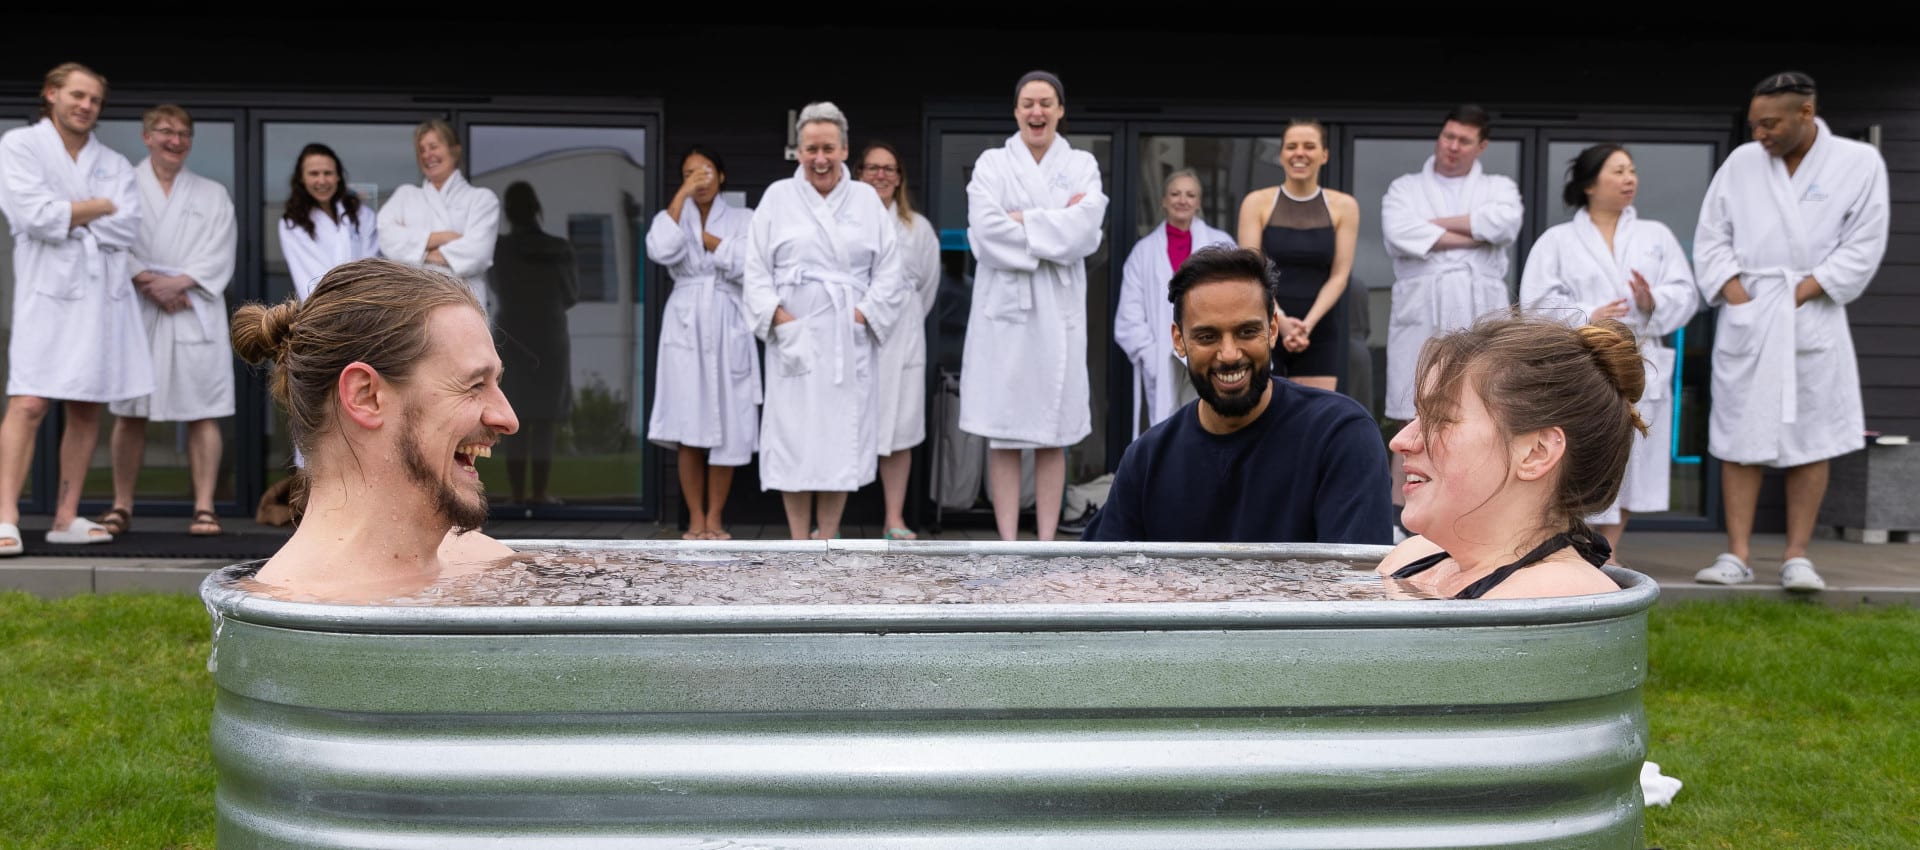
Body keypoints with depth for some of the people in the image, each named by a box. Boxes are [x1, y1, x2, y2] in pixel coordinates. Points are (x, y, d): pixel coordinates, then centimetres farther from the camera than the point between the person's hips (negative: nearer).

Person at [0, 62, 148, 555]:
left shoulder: (113, 164, 15)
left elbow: (128, 228, 0)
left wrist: (67, 217, -6)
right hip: (48, 292, -4)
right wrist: (99, 207, -2)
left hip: (104, 293, 4)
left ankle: (66, 518, 9)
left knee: (88, 408, 4)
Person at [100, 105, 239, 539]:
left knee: (203, 413, -5)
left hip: (196, 313, 1)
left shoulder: (212, 194, 15)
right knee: (130, 413, 2)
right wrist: (149, 283, -14)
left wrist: (179, 282, -11)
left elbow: (220, 255, 4)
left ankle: (204, 507, -5)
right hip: (136, 310, -1)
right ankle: (122, 506, 10)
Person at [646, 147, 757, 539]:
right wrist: (682, 196, -10)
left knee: (728, 429, -2)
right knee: (688, 430, -3)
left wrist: (704, 236, -4)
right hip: (686, 326, 0)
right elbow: (661, 251, -12)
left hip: (729, 328, 0)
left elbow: (746, 265, -10)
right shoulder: (672, 216, 11)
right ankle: (695, 518, 5)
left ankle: (715, 518, 8)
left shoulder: (744, 219, 8)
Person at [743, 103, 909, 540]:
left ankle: (827, 541, 10)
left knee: (842, 436, 1)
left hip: (848, 340, 1)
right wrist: (778, 316, -9)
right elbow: (757, 269, 3)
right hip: (793, 338, -1)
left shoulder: (866, 198, 9)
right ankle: (800, 545, 4)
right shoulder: (778, 196, 6)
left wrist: (864, 314, -6)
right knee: (793, 435, -3)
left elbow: (889, 270, 6)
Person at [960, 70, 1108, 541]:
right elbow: (987, 232, -9)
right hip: (1004, 308, -1)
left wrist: (1022, 221, -8)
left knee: (1053, 437, 4)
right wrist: (1056, 228, -6)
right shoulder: (991, 164, 6)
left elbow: (1086, 230, -8)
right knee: (1004, 436, -1)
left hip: (1059, 311, 1)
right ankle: (1008, 546, 4)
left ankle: (1047, 545, 10)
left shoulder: (1082, 166, 9)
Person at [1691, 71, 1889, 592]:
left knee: (1811, 439, 1)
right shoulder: (1741, 163, 6)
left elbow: (1862, 247, -4)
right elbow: (1711, 237, 6)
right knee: (1740, 437, 0)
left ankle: (1797, 558, 6)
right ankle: (1737, 555, 2)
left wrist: (1801, 293, -12)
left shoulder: (1859, 163, 0)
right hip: (1746, 316, 2)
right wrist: (1736, 295, -7)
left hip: (1812, 319, -2)